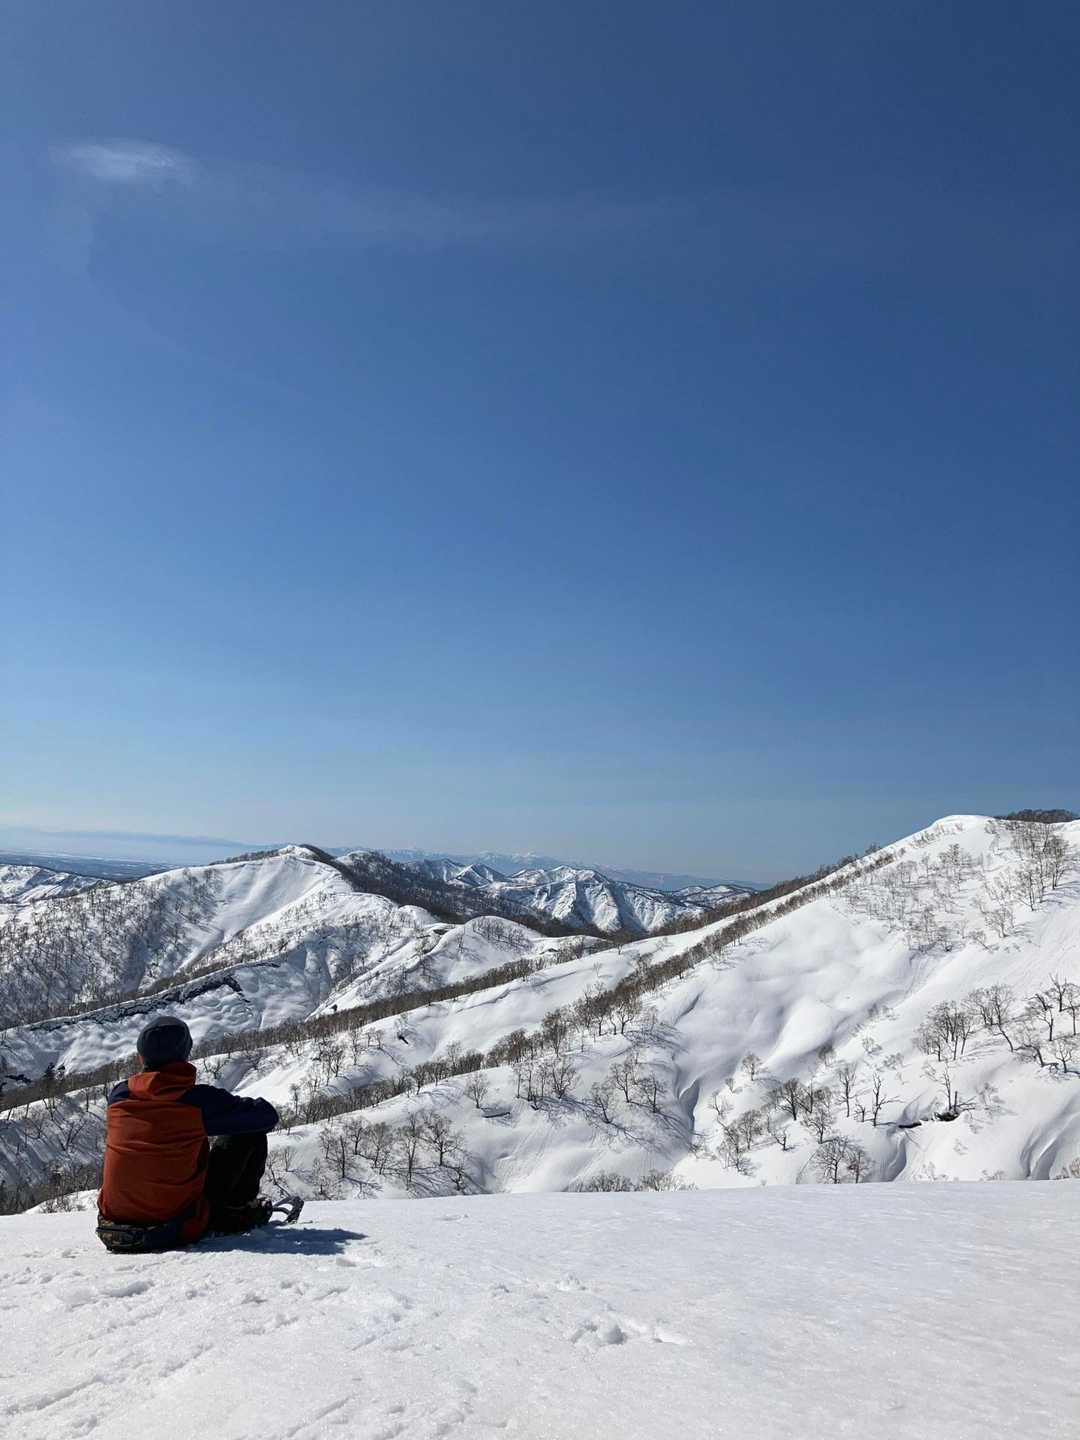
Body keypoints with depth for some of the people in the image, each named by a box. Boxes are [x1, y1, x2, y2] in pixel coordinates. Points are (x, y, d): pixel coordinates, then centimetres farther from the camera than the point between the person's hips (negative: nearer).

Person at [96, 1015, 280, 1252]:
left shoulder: (118, 1095, -5)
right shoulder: (199, 1099, -18)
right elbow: (267, 1116, -8)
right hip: (179, 1227, -5)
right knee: (250, 1134, 6)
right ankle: (236, 1209, 23)